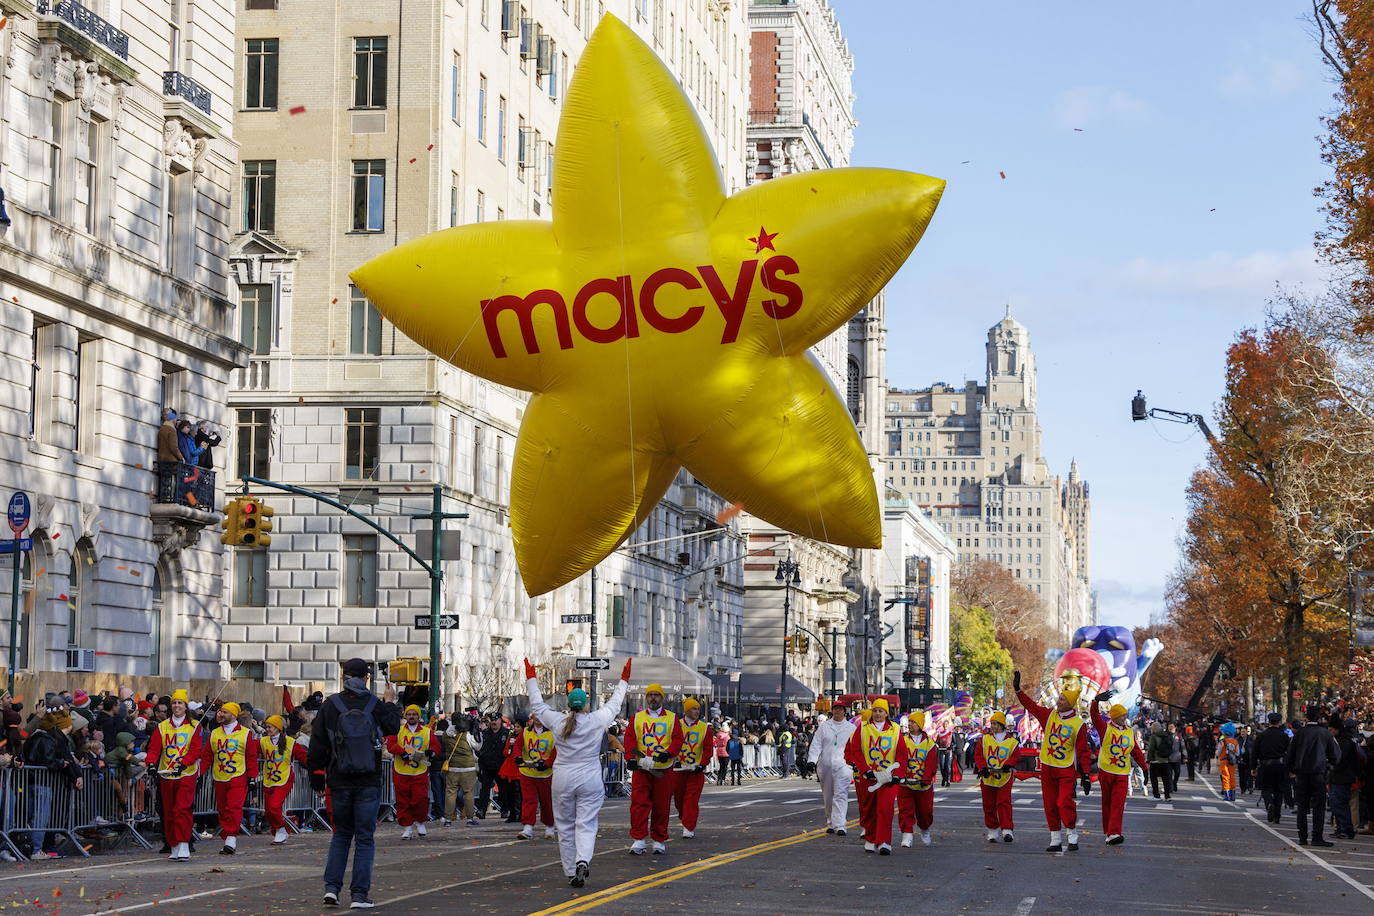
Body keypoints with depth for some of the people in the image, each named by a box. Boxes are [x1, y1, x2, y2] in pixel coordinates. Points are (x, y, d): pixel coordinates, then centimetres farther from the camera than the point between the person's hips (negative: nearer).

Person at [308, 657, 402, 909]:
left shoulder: (330, 705, -3)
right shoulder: (375, 705, -5)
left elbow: (317, 745, -1)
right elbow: (393, 727, 12)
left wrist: (317, 775, 7)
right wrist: (391, 704, 26)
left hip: (339, 783, 1)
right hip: (369, 783, -1)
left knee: (341, 834, 16)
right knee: (364, 837, 4)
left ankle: (331, 887, 5)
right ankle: (359, 894, -1)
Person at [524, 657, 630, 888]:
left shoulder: (558, 721, -2)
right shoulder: (597, 721, -4)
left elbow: (537, 706, 14)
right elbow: (614, 704, 13)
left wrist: (531, 679, 27)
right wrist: (623, 681, 28)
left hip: (563, 780, 1)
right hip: (590, 780, -1)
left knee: (565, 827, 9)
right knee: (586, 824, -2)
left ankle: (571, 873, 10)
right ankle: (583, 861, -26)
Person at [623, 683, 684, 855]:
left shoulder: (672, 718, 10)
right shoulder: (636, 718, 11)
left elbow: (677, 739, 0)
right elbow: (629, 738, 1)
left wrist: (668, 753, -18)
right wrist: (631, 758, -15)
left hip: (664, 769, 0)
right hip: (642, 768, 0)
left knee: (661, 806, 4)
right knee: (639, 804, -9)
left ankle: (659, 841, 15)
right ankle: (638, 840, -9)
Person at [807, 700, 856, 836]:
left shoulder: (851, 728, 8)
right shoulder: (823, 726, 9)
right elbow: (816, 744, 3)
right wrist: (812, 761, -10)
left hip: (843, 765, -2)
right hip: (825, 766, 2)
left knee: (841, 795, -14)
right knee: (827, 797, 10)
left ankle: (839, 825, -21)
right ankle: (831, 823, 23)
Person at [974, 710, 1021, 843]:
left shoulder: (1011, 741, 2)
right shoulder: (984, 739, 6)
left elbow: (1016, 755, -5)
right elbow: (978, 755, 0)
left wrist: (1008, 765, -22)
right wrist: (983, 768, -15)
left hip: (1004, 777, -2)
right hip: (987, 778, 2)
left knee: (1004, 803, -10)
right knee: (989, 805, 7)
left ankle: (1007, 830, -12)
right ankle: (992, 831, 18)